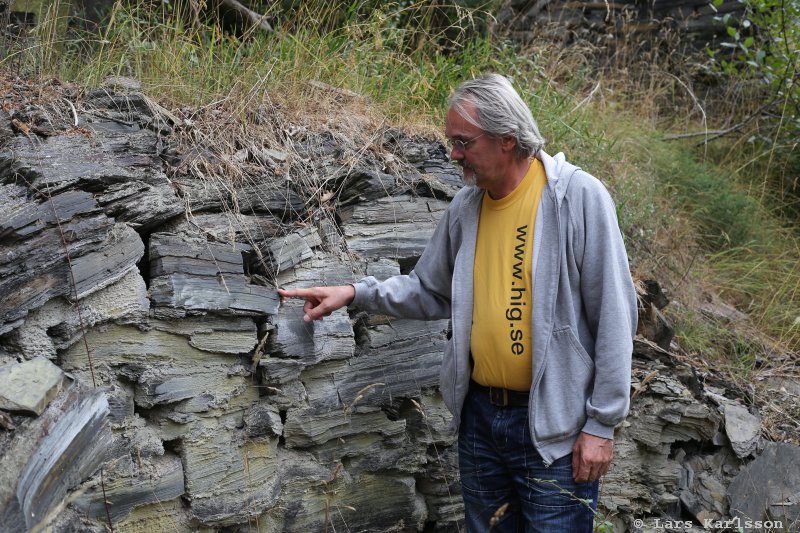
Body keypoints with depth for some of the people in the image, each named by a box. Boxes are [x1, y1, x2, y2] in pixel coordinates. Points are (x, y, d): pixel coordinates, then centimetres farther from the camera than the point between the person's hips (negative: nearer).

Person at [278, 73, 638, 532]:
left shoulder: (578, 196, -13)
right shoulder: (465, 208, 4)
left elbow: (613, 315, -13)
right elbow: (431, 292, 17)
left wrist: (602, 424, -12)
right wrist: (355, 294, 3)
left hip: (554, 425, -5)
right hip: (480, 417, 6)